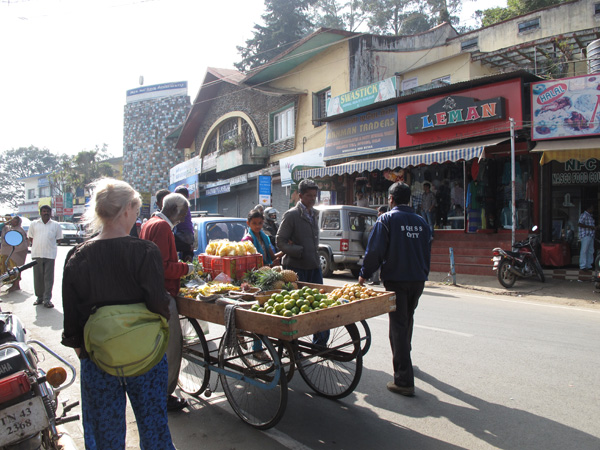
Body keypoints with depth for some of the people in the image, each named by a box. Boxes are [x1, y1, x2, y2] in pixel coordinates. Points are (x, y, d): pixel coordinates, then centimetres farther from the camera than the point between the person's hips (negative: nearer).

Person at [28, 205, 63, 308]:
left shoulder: (55, 225, 7)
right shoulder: (34, 224, 11)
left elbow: (58, 239, 12)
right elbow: (30, 238, 16)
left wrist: (48, 244, 4)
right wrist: (37, 245, 6)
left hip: (50, 255, -2)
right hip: (36, 254, 2)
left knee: (49, 278, -2)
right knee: (38, 277, 7)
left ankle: (47, 299, 2)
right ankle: (39, 297, 20)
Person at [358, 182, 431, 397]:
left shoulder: (386, 219, -8)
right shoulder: (421, 222, 10)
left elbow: (375, 250, -12)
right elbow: (427, 252, 16)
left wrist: (364, 274, 0)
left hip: (396, 279, -6)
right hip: (418, 279, 6)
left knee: (398, 325, -3)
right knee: (407, 320, 24)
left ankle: (404, 381, -4)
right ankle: (404, 359, 44)